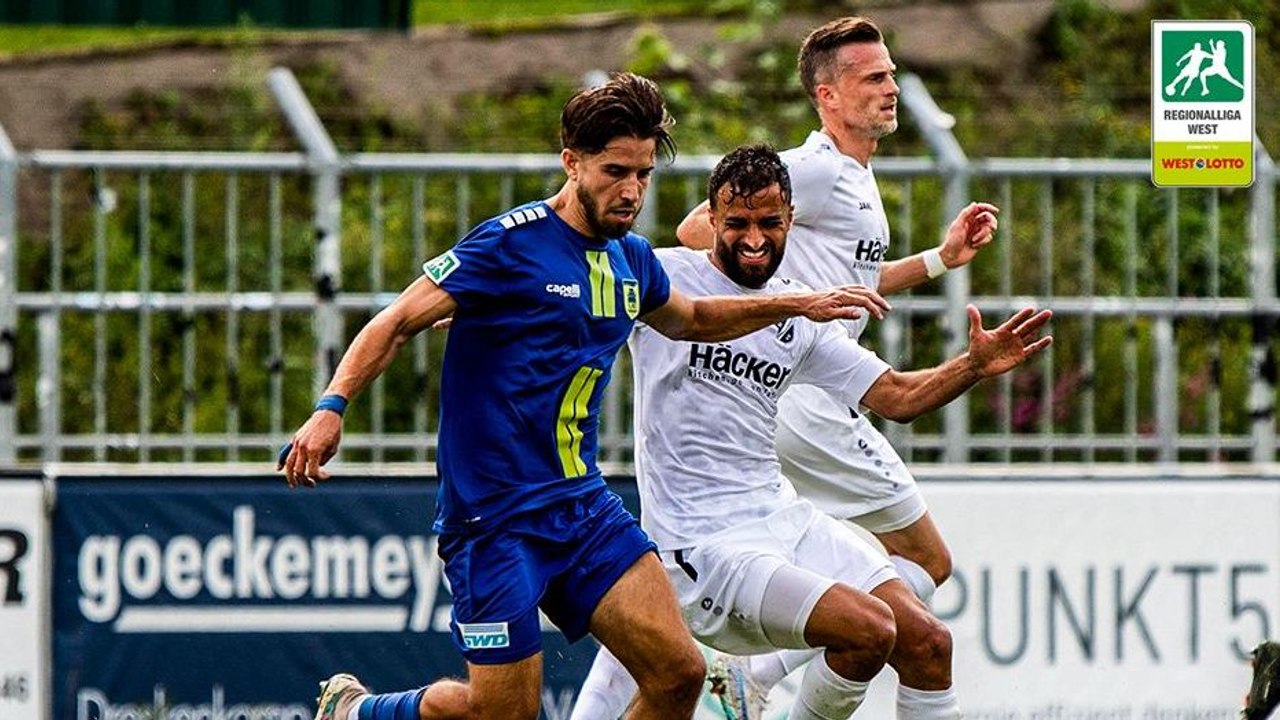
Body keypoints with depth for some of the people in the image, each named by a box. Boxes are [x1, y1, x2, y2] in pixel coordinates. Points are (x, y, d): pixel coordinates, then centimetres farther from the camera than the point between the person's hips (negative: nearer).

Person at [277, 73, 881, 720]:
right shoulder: (510, 244, -13)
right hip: (492, 514, -7)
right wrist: (332, 407, -26)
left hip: (582, 504, 7)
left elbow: (690, 319, 33)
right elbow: (397, 322, -13)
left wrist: (794, 305, 28)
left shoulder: (631, 259, 10)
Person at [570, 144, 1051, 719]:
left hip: (784, 517, 7)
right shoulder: (661, 276, -6)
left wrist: (975, 365, -1)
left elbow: (897, 397, 16)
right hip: (704, 542, -7)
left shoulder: (799, 312, 12)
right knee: (868, 629, -22)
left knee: (925, 642, -4)